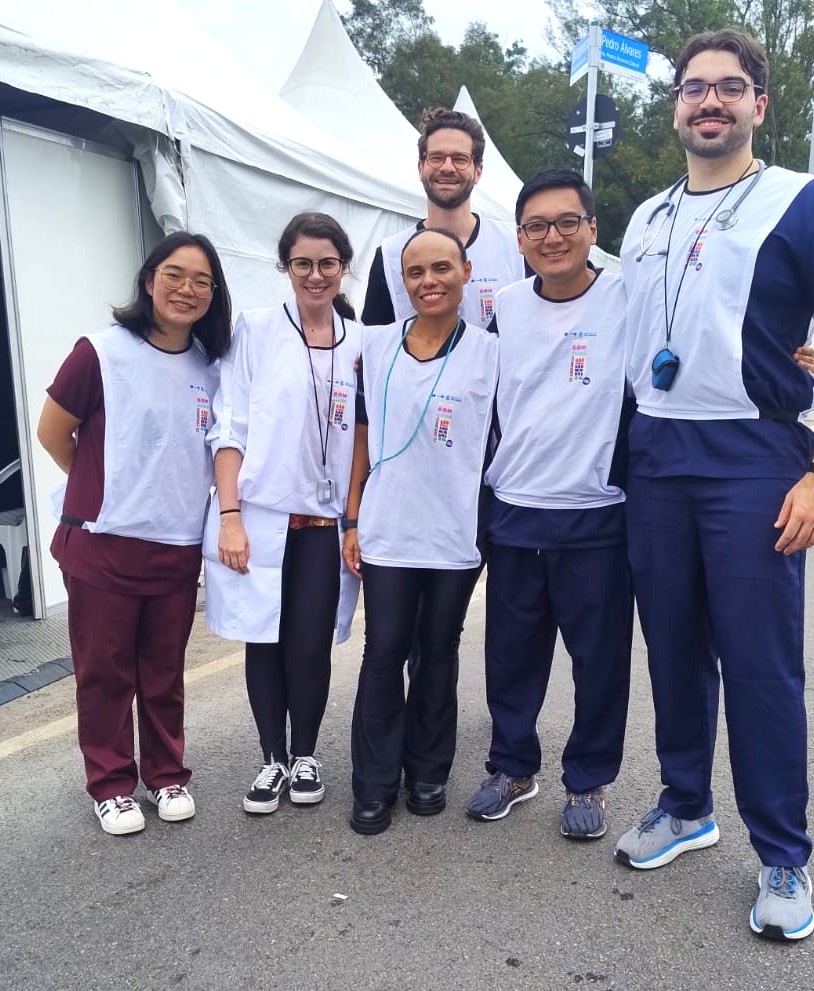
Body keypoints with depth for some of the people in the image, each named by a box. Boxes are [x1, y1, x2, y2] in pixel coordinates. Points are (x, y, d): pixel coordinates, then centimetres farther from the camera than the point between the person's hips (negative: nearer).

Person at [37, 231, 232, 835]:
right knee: (105, 672, 9)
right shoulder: (102, 353, -10)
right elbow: (53, 434, -1)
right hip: (103, 544, -3)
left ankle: (167, 775, 31)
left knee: (165, 673, 14)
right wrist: (110, 489, 9)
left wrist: (177, 493, 8)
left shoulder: (212, 367, 2)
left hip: (179, 548, 3)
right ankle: (111, 784, 26)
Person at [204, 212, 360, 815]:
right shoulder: (256, 329, 0)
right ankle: (273, 759, 27)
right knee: (264, 643, 7)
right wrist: (229, 515, -11)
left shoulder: (360, 342, 5)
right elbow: (230, 428, -4)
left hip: (324, 522, 1)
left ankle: (306, 755, 26)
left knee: (310, 647, 3)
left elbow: (362, 438, 8)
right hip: (260, 516, -1)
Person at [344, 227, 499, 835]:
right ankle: (374, 785, 19)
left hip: (458, 533, -1)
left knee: (438, 654, 12)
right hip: (387, 530, 1)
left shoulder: (489, 353, -2)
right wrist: (353, 519, 5)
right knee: (383, 654, 4)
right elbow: (364, 435, 8)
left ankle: (428, 774, 29)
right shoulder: (377, 345, 4)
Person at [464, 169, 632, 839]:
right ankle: (513, 768, 34)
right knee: (511, 656, 14)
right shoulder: (501, 310, 7)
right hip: (512, 514, 4)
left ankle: (589, 782, 28)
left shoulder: (628, 303, -5)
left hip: (596, 519, -3)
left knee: (600, 660, 8)